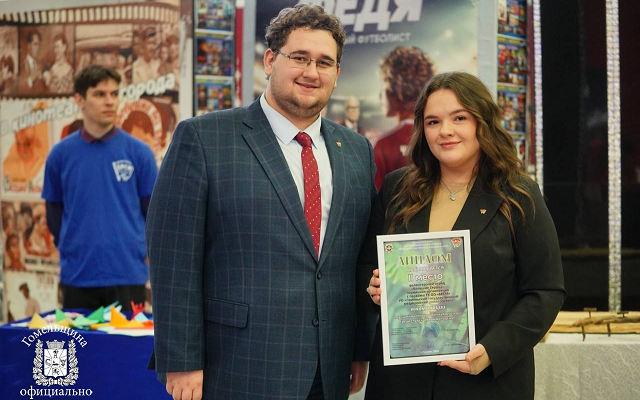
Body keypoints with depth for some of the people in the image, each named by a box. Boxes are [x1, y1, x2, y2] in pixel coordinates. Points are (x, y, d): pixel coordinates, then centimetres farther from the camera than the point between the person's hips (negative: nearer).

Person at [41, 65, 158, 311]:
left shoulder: (138, 152, 0)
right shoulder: (61, 154, 3)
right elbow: (54, 212, 13)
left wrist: (135, 249, 7)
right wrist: (72, 248, 11)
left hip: (128, 275, -1)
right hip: (77, 275, 1)